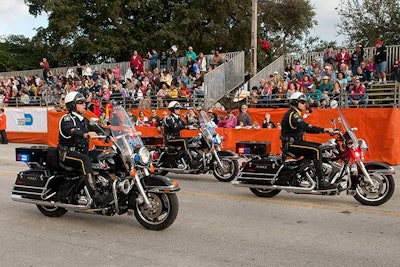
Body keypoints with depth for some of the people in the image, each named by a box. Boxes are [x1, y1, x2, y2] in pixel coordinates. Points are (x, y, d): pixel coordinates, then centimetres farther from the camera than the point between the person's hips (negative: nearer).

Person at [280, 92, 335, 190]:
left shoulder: (295, 114, 19)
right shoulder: (292, 114, -14)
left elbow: (306, 128, 16)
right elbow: (306, 127, -26)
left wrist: (324, 130, 6)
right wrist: (324, 129, -28)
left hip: (296, 141, 11)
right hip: (291, 144, -11)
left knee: (320, 147, 7)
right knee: (316, 150, -22)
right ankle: (321, 182, -23)